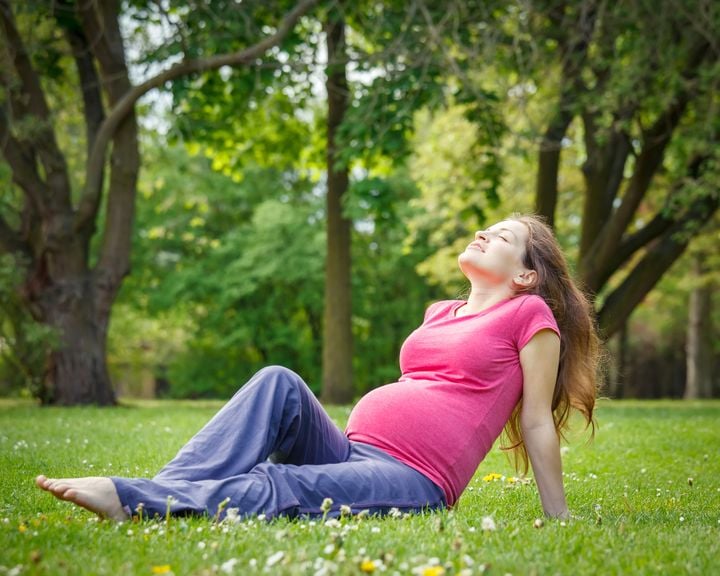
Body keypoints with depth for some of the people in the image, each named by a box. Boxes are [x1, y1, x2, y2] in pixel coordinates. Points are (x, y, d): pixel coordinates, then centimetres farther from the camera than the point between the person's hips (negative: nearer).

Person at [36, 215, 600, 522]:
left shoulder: (530, 315, 5)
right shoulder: (439, 313, 26)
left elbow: (538, 422, 3)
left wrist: (560, 519, 3)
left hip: (413, 482, -7)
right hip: (348, 450, 7)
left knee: (271, 488, -31)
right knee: (280, 383, -19)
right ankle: (169, 493, -34)